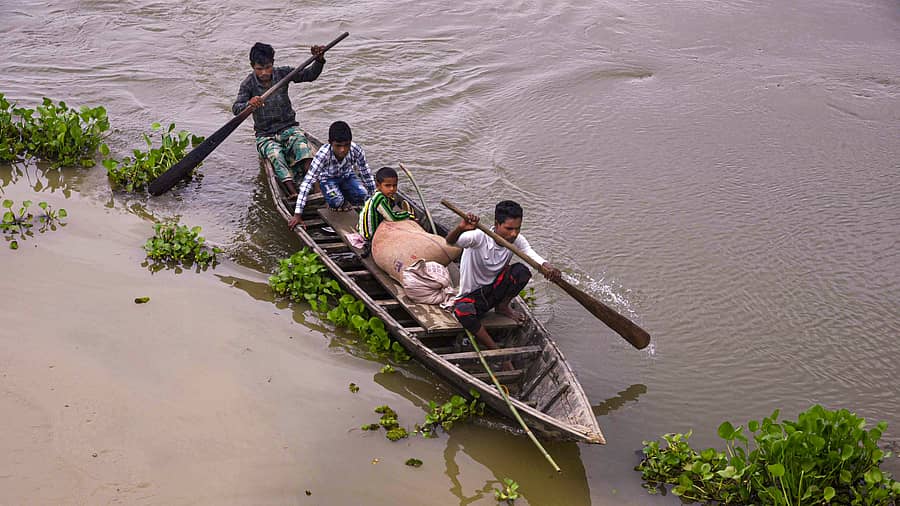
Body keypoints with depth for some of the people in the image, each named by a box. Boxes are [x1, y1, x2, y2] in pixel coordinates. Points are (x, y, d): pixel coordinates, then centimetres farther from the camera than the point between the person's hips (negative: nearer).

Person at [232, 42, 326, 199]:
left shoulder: (282, 74, 0)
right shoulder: (249, 84, -7)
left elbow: (310, 75, 0)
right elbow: (236, 108, -18)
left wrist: (319, 60, -19)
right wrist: (249, 105, -40)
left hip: (288, 127, 2)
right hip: (265, 136, -1)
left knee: (300, 143, -32)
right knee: (275, 154, -33)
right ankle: (292, 192, -50)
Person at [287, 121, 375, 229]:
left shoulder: (356, 150, -29)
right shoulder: (323, 154, -36)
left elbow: (367, 175, -13)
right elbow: (307, 183, -37)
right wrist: (297, 215, -40)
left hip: (347, 176, 3)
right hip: (328, 179, -3)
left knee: (362, 196, -25)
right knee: (336, 202, -33)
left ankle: (344, 200, 8)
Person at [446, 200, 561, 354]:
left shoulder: (516, 240, -8)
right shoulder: (480, 237, -24)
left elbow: (533, 256, -23)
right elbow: (450, 241, -39)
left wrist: (547, 267, -47)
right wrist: (460, 229, -63)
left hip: (495, 289, 4)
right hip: (471, 295, -4)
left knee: (521, 271, -24)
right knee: (463, 312, -40)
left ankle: (502, 306, 3)